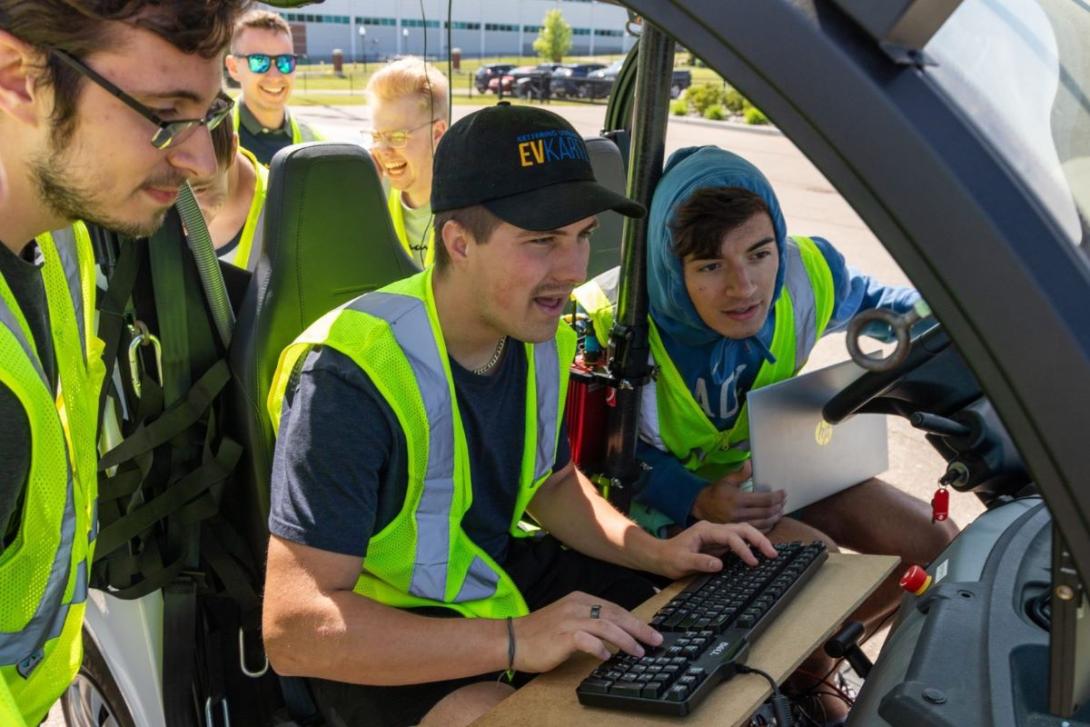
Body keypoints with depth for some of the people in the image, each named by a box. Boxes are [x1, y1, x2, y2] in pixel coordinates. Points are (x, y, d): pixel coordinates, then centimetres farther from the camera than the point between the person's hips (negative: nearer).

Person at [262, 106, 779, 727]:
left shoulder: (540, 336, -5)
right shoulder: (352, 376, -28)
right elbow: (294, 630, -30)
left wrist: (654, 552, -4)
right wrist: (516, 640, -35)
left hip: (503, 573, 7)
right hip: (382, 634, -6)